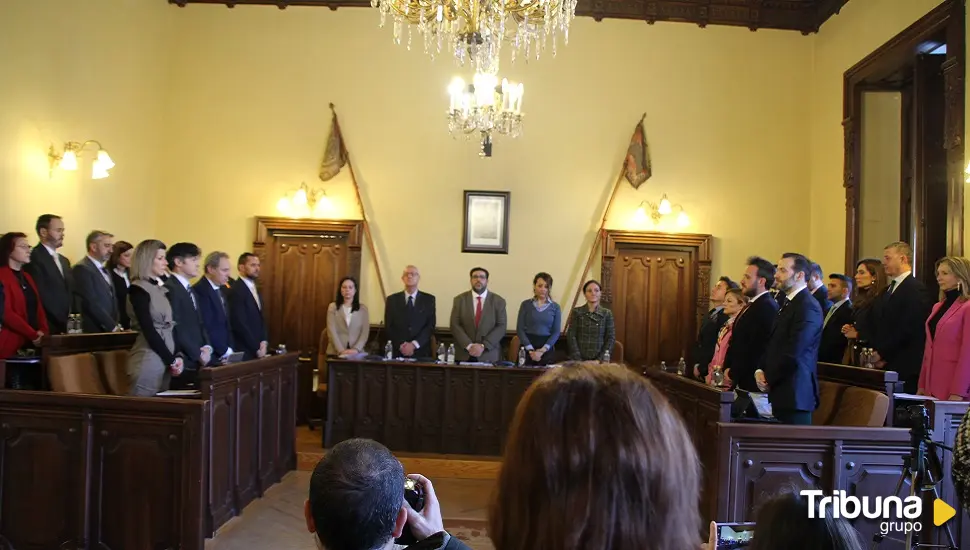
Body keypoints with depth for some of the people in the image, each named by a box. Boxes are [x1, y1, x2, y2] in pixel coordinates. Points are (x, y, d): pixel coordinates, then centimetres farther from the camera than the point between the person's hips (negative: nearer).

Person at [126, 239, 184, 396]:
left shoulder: (160, 289, 14)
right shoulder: (138, 289, -9)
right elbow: (149, 331, -15)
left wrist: (175, 357, 1)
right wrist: (172, 360, -12)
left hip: (164, 360, 8)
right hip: (148, 359, -8)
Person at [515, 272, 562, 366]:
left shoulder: (555, 307, 5)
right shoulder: (525, 304, 4)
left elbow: (556, 332, 0)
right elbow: (520, 329, -1)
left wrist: (542, 350, -13)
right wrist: (531, 350, -12)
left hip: (547, 350, 0)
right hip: (527, 349, 0)